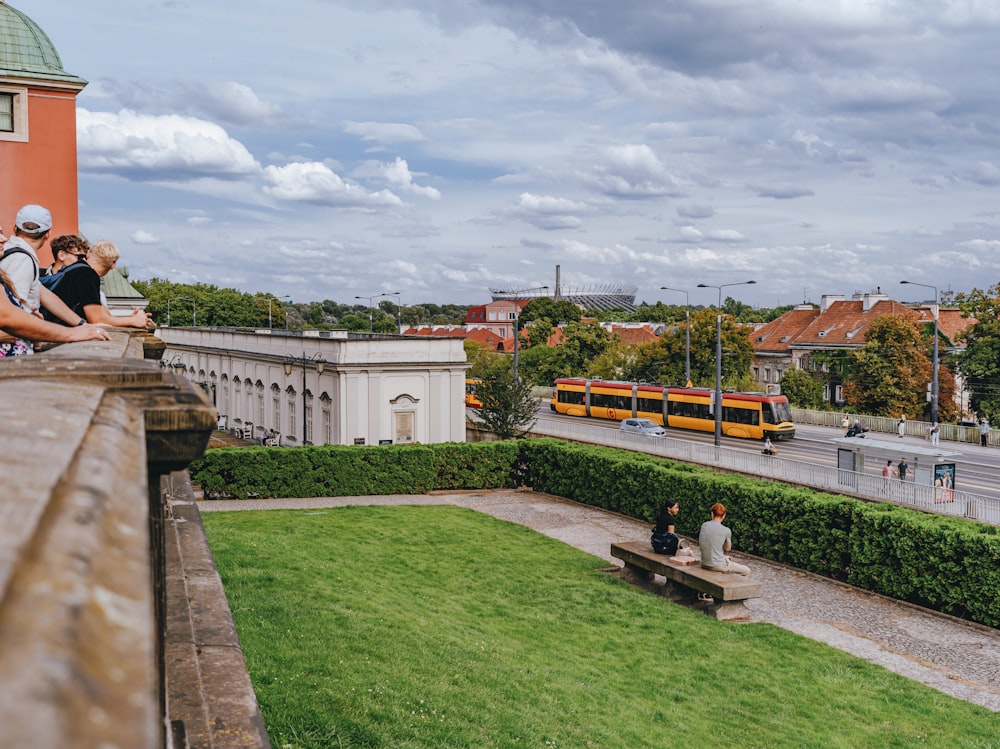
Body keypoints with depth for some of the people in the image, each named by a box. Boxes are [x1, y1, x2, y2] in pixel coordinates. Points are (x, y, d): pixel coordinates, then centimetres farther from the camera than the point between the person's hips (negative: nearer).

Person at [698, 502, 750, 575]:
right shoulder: (726, 531, -15)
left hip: (704, 564, 6)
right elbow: (727, 548, 1)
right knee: (747, 570, 10)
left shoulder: (704, 525, -1)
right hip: (718, 566, -6)